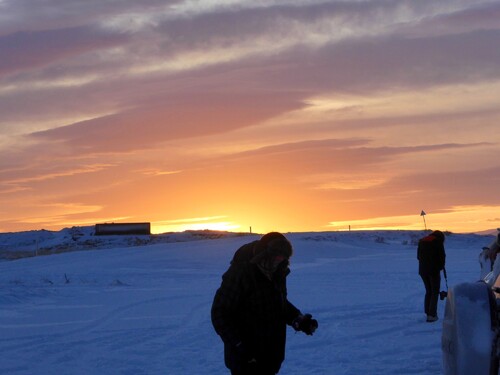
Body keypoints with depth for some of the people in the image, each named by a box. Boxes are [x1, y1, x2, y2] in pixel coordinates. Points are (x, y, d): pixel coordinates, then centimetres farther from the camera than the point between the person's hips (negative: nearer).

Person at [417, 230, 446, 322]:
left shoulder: (421, 241, 14)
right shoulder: (438, 242, -5)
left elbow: (418, 256, 14)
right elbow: (442, 256, -6)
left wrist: (425, 265, 12)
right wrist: (441, 266, 10)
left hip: (423, 270, 5)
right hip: (434, 270, -5)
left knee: (428, 291, 18)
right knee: (435, 292, 2)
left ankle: (427, 312, 15)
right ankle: (432, 315, -5)